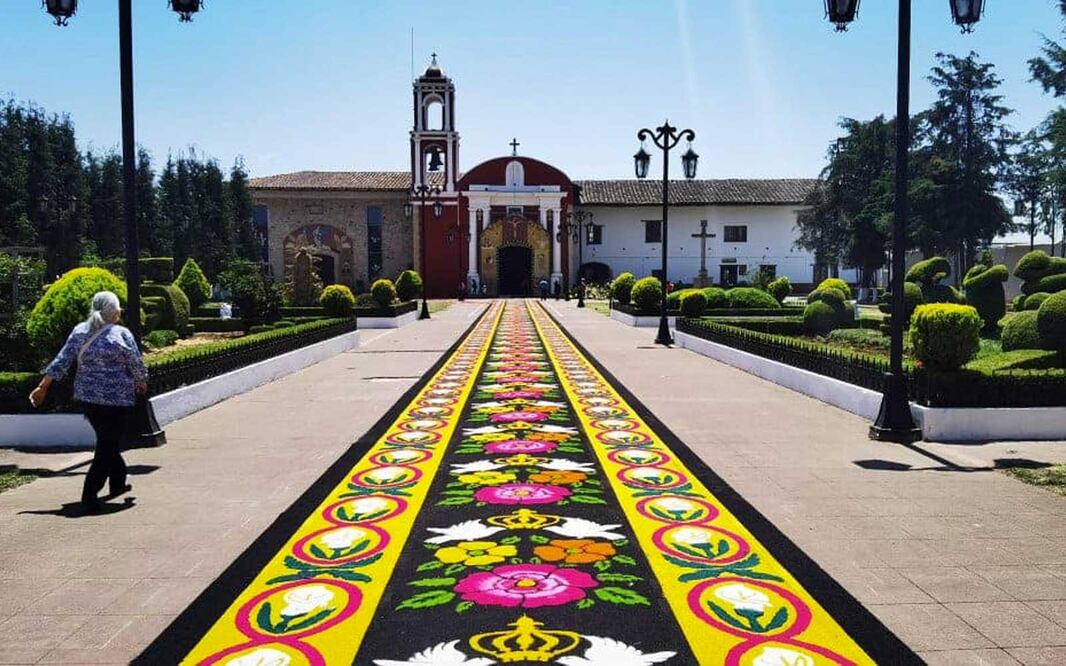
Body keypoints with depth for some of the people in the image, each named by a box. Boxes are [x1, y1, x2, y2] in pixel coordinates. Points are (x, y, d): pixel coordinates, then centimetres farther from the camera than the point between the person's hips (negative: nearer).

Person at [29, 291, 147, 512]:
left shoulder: (79, 331, 3)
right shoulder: (121, 335, -12)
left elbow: (60, 362, 3)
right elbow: (137, 366, -5)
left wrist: (43, 387, 9)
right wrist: (142, 384, 14)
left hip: (88, 397, 6)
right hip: (117, 399, -6)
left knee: (107, 441, 21)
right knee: (108, 446, 1)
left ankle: (118, 483, 34)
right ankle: (90, 495, -4)